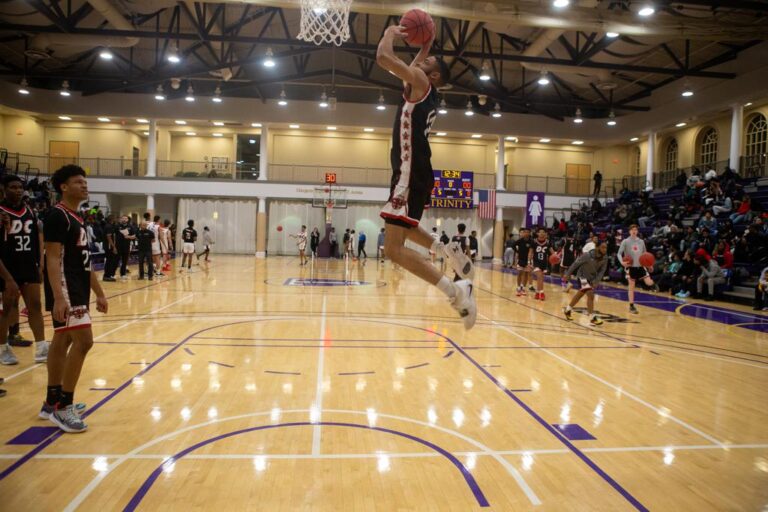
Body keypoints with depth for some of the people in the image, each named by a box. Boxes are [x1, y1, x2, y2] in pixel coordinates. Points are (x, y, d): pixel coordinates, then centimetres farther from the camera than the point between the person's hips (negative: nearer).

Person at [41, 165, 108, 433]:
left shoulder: (78, 218, 17)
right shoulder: (57, 216, -12)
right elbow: (52, 259, -20)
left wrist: (99, 293, 21)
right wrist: (59, 297, -28)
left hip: (78, 288, 10)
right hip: (66, 289, -10)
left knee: (62, 342, 14)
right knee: (83, 340, -14)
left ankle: (52, 402, 24)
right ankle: (62, 406, -5)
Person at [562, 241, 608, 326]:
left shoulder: (605, 258, -17)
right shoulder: (588, 255, -31)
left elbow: (602, 271, -9)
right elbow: (576, 263, -20)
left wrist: (597, 281, -22)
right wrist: (567, 274, -15)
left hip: (592, 277, 7)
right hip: (583, 275, -7)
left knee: (580, 294, 21)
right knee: (590, 294, -19)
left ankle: (568, 309, 41)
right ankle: (592, 317, -15)